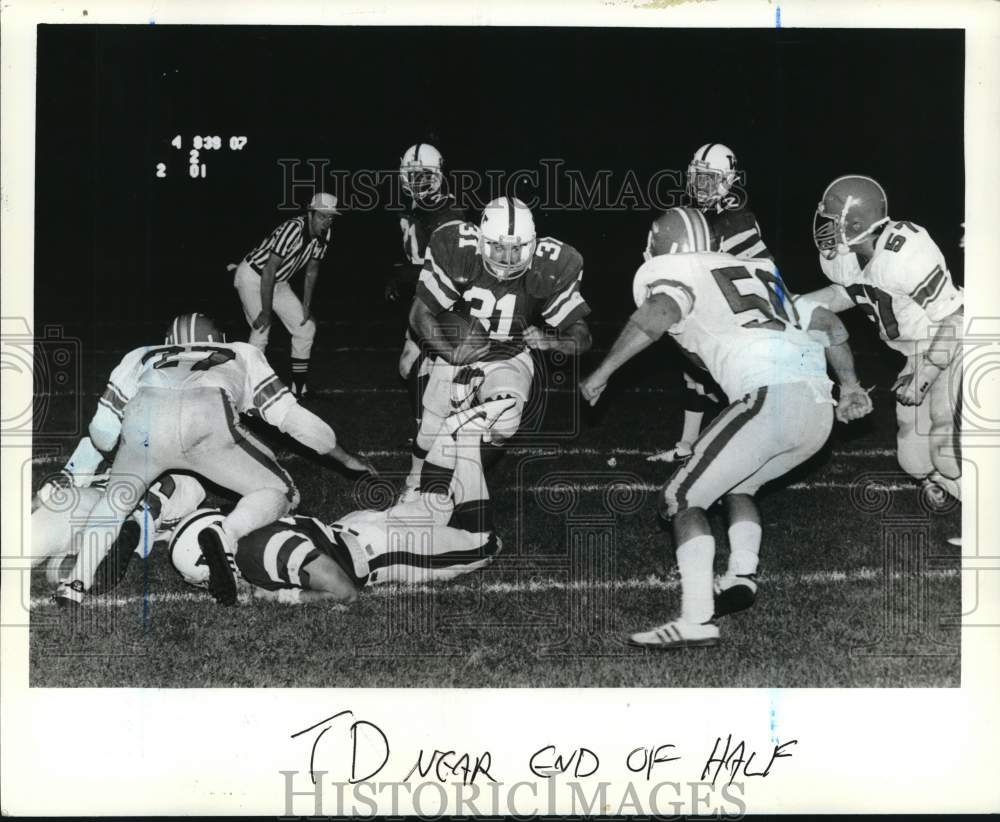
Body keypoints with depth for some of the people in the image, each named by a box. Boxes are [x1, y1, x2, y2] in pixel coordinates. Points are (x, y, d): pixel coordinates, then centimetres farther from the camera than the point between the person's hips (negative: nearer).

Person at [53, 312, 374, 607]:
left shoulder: (143, 357, 39)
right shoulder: (242, 356, 38)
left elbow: (102, 434, 31)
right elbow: (291, 416, 33)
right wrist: (347, 458, 44)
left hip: (144, 418, 2)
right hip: (207, 418, -2)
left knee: (117, 497, 31)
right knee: (280, 493, 16)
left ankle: (77, 582, 16)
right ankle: (225, 535, -12)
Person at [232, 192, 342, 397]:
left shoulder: (324, 234, -6)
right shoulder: (293, 229, -31)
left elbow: (312, 270, 6)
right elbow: (269, 271, -30)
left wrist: (306, 305, 2)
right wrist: (266, 311, -26)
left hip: (279, 283, 8)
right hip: (252, 278, -8)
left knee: (306, 327, 3)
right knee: (261, 330, -20)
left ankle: (300, 386, 12)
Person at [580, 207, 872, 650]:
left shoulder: (674, 272, 11)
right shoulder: (757, 272, 32)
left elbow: (658, 314, -13)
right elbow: (829, 323, 32)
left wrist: (602, 371, -9)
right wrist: (849, 384, 40)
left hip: (772, 398, -8)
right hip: (819, 410, 8)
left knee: (682, 498, 3)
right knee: (737, 483, 29)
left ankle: (697, 620, -6)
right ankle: (742, 575, 11)